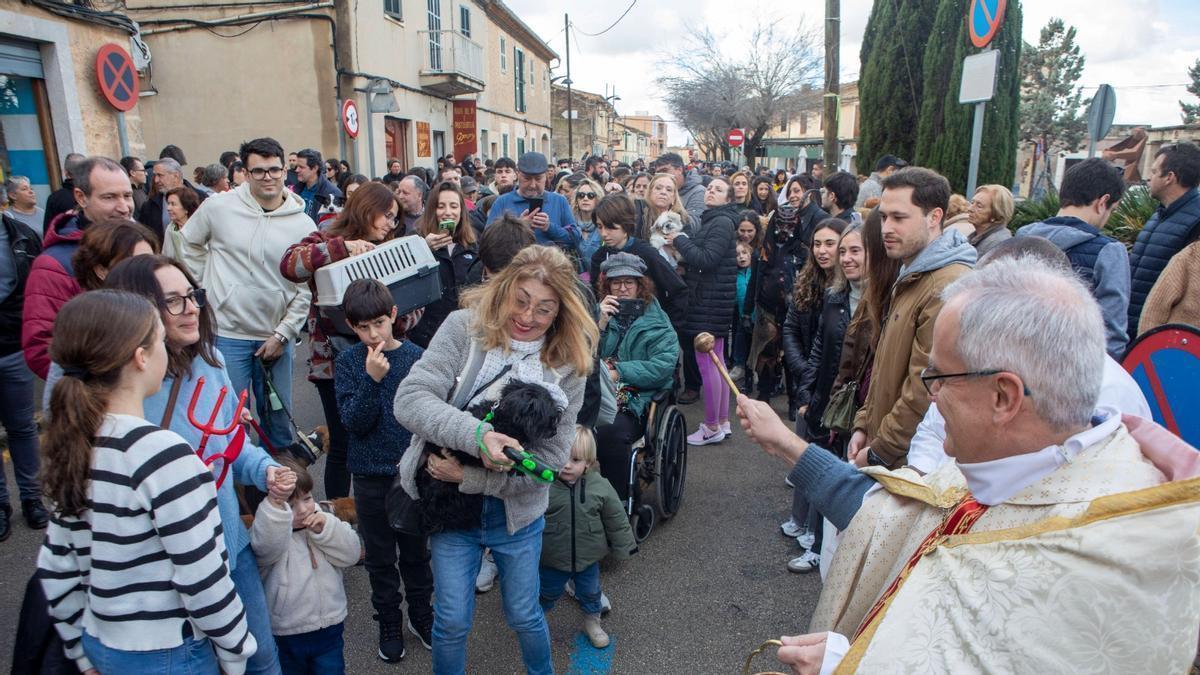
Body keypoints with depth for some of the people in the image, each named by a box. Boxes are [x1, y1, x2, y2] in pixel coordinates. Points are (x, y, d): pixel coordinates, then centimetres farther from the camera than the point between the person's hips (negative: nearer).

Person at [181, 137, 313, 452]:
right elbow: (189, 246, 13)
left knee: (279, 416, 13)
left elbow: (307, 288, 0)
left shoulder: (303, 225, -2)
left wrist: (282, 334, -5)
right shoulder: (217, 207, -4)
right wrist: (205, 287, 5)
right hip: (226, 334, -1)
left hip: (275, 337, 2)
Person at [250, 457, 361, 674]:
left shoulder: (323, 520, 0)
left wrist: (326, 528, -21)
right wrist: (276, 502, -59)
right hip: (285, 638, -3)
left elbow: (351, 553, -5)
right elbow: (267, 543, -42)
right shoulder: (268, 532, -17)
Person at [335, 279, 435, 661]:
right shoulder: (349, 362, -6)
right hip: (371, 475, 0)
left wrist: (419, 453, -13)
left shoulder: (416, 356, -7)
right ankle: (389, 622, 34)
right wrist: (372, 379, -26)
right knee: (380, 556, 14)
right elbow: (353, 422, -13)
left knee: (416, 550, 16)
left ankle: (420, 613, 36)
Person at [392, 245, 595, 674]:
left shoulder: (567, 362, -10)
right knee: (452, 621, 10)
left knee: (523, 615, 18)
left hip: (518, 509, 1)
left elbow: (553, 455, -12)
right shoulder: (464, 328, -14)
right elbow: (409, 400, -22)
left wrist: (471, 477, -19)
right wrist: (477, 435, -37)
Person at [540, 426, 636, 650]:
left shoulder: (600, 486, -16)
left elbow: (616, 520, -4)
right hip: (552, 559, -1)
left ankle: (592, 623, 48)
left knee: (590, 593, 23)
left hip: (587, 557, 2)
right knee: (547, 593, 21)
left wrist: (624, 547, 2)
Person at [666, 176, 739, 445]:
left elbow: (706, 259, -23)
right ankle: (722, 421, 23)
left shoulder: (722, 223, -14)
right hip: (710, 299, 10)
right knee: (716, 361, 14)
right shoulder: (712, 221, 17)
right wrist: (682, 244, 3)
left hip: (710, 301, -10)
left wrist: (680, 240, -14)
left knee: (706, 362, -5)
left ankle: (712, 427, 4)